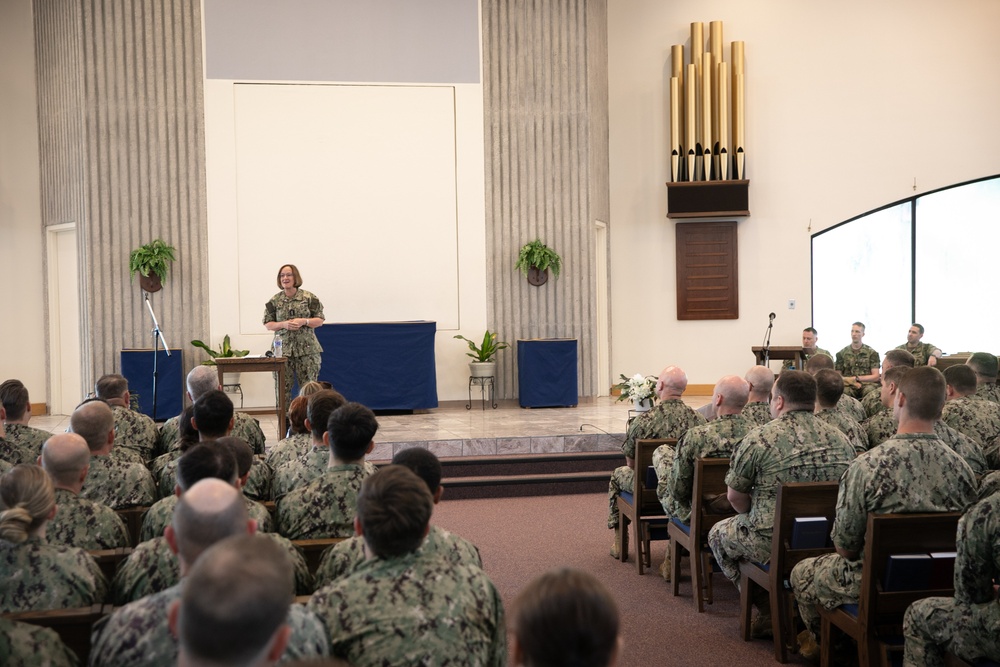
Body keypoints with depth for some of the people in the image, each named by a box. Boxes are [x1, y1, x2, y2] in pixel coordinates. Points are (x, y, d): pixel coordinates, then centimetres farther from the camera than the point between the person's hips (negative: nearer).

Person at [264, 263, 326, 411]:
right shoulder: (274, 301, 8)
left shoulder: (309, 298, 3)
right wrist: (284, 324, -11)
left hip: (307, 349, -1)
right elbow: (267, 324, 8)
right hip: (283, 349, 1)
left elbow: (320, 320, 5)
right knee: (283, 389, -1)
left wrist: (304, 321, -14)